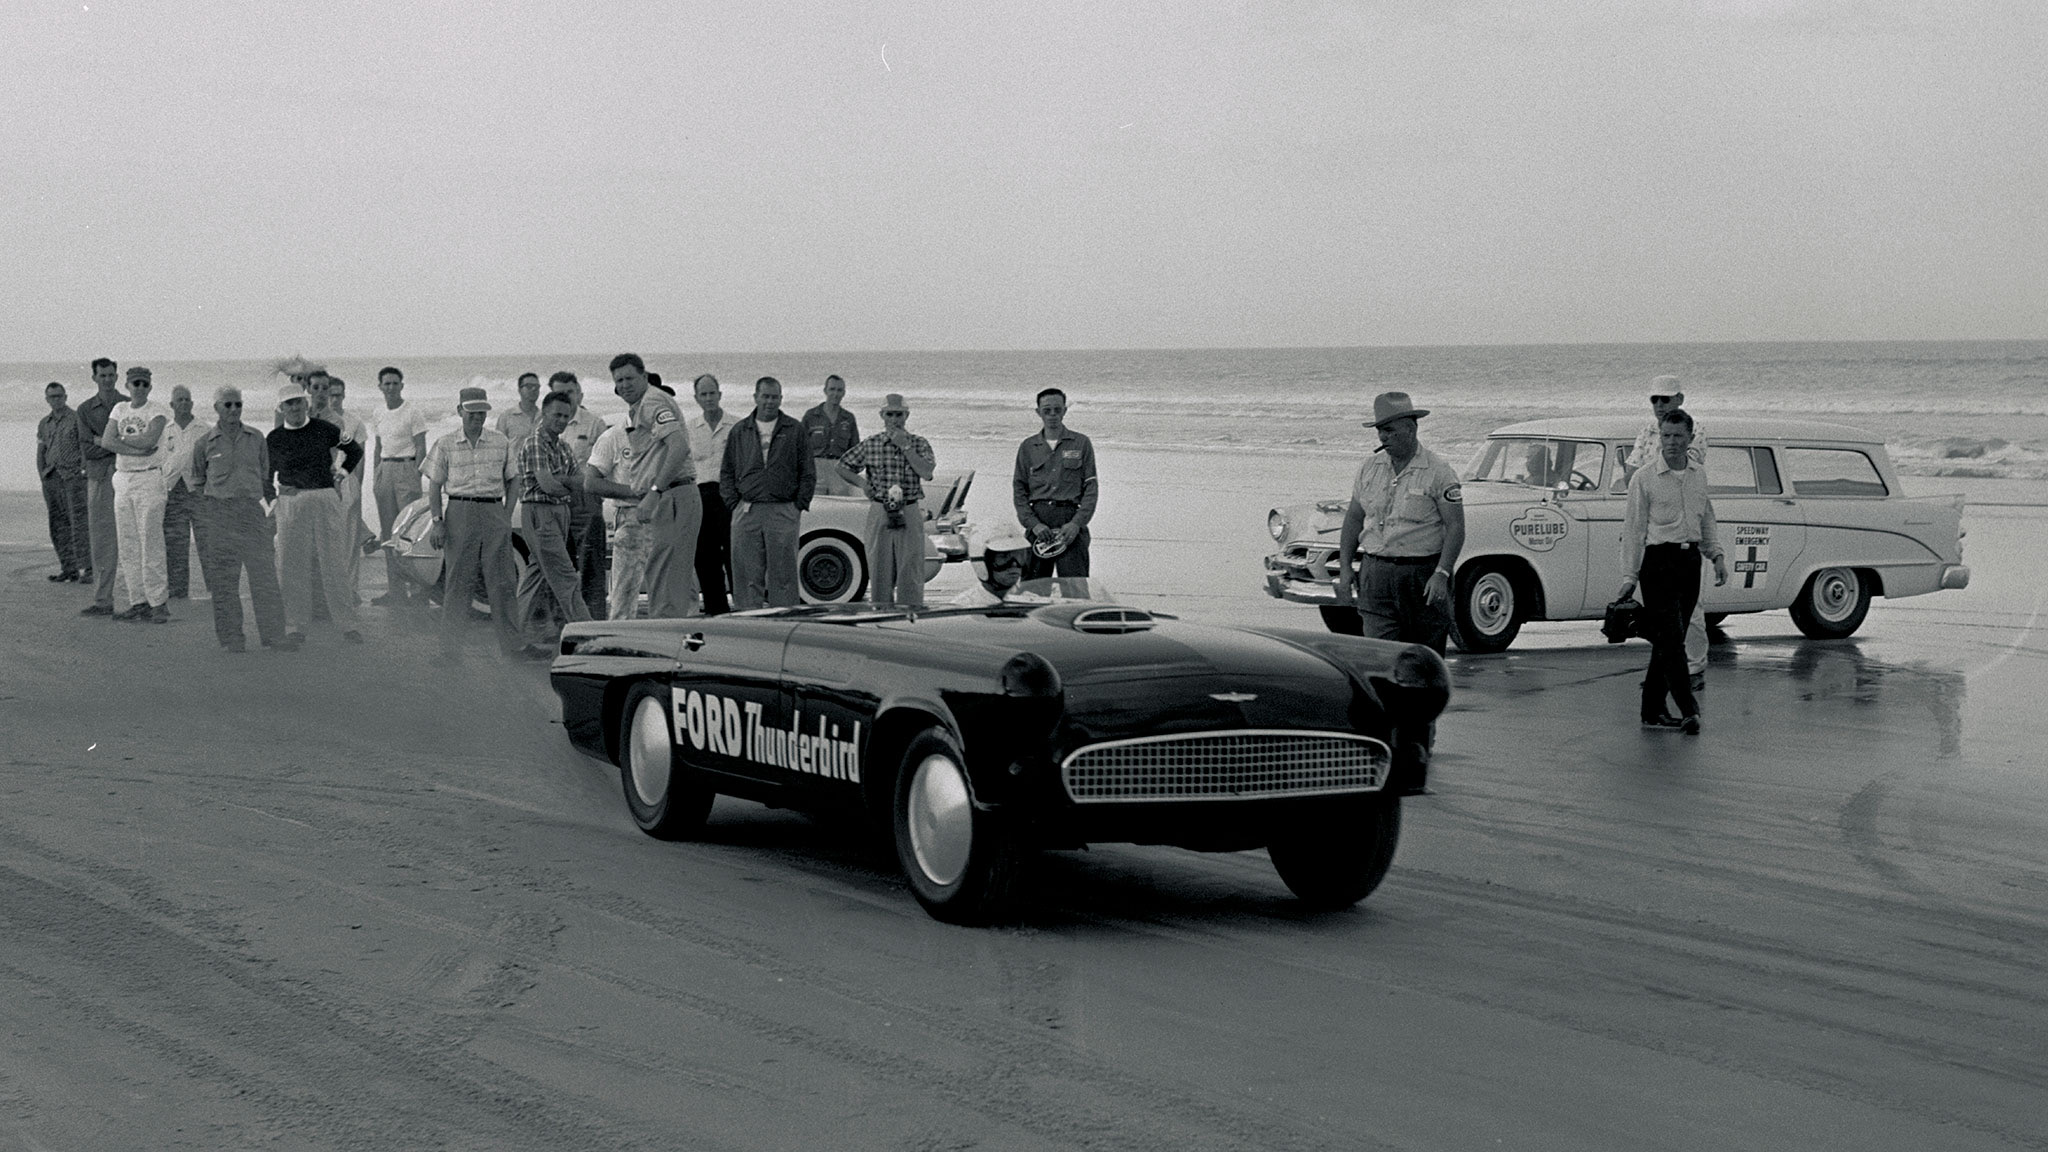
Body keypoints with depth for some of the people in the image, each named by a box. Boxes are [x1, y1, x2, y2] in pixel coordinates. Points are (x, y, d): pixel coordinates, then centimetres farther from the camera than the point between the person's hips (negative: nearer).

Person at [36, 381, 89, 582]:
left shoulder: (77, 419, 0)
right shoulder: (44, 424, 16)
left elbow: (85, 447, -5)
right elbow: (40, 453, 17)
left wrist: (84, 471, -14)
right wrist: (43, 478, 7)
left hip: (73, 476, -6)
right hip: (51, 477, 6)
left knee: (79, 521, -11)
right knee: (58, 524, 4)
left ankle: (87, 567, -13)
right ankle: (68, 569, 8)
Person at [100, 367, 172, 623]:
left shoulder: (157, 412, -2)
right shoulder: (120, 410, 13)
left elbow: (150, 440, -19)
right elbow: (107, 441, 0)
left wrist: (119, 439, -6)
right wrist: (136, 449, -12)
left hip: (149, 479, -6)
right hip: (122, 479, 6)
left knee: (151, 544, -8)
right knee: (127, 546, 5)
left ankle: (159, 603, -6)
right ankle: (138, 602, 10)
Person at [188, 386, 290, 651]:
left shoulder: (256, 439, 10)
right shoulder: (204, 443, 4)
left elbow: (267, 478, 16)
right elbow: (197, 485, 9)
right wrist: (202, 520, 4)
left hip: (252, 509, 2)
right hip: (219, 514, -2)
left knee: (265, 574, -3)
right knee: (224, 579, 0)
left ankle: (273, 633, 1)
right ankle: (231, 636, 7)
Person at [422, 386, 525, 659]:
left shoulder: (501, 444, 9)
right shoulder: (445, 445, 5)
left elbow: (513, 480, 16)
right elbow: (435, 486, 6)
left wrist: (506, 513, 4)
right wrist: (438, 521, -3)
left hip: (494, 513, 1)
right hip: (459, 513, -1)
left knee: (501, 582, 1)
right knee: (456, 582, -1)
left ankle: (512, 644, 6)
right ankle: (450, 648, 2)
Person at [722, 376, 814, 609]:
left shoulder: (794, 430, 7)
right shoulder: (740, 432, 12)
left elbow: (808, 473, 7)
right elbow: (726, 473, 14)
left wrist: (799, 506, -2)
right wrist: (734, 505, 3)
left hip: (783, 513, -1)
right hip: (747, 512, 2)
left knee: (783, 575, -2)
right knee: (748, 575, 0)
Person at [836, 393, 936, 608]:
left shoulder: (919, 444, 3)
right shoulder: (870, 445, 5)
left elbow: (926, 473, -13)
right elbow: (843, 467, 13)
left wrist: (904, 446, -14)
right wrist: (862, 483, -4)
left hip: (910, 512, -1)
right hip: (879, 512, 1)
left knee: (910, 570, -4)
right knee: (879, 569, 5)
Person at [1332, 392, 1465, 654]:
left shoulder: (1438, 472, -6)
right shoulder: (1370, 467, 8)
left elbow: (1456, 527, -9)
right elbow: (1353, 518, 14)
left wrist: (1441, 574, -19)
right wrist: (1344, 569, 6)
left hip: (1424, 575, -3)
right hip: (1376, 576, 3)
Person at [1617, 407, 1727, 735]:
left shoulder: (1699, 475, 11)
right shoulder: (1644, 478, -4)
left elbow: (1707, 521, 22)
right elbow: (1632, 530, -4)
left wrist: (1716, 555, 9)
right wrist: (1629, 578, -7)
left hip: (1690, 560, 5)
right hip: (1658, 559, -5)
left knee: (1669, 639, 8)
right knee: (1671, 638, -10)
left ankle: (1653, 710, 14)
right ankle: (1689, 710, -14)